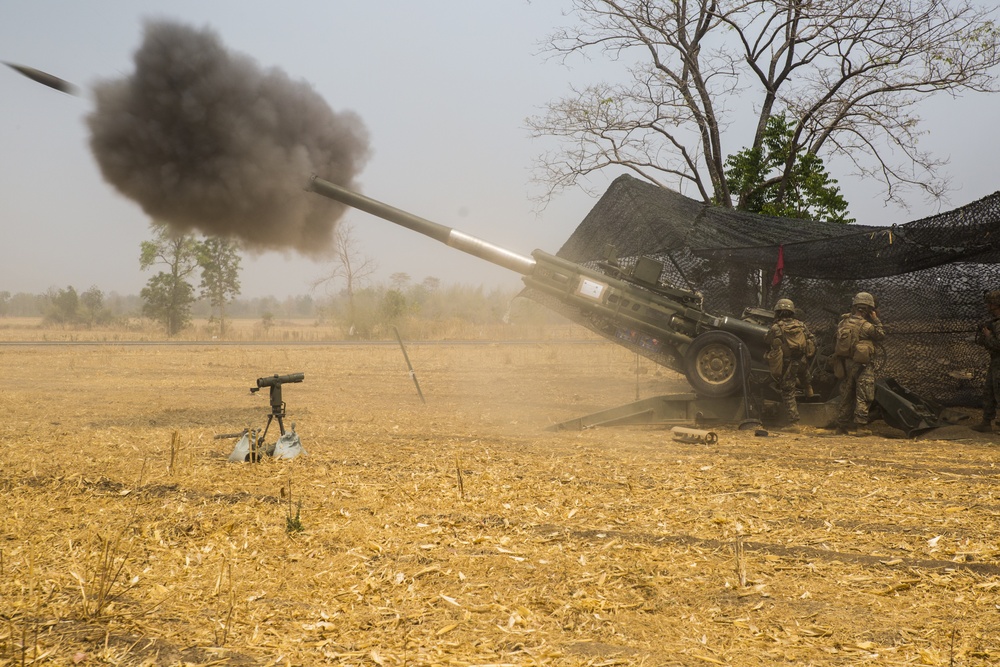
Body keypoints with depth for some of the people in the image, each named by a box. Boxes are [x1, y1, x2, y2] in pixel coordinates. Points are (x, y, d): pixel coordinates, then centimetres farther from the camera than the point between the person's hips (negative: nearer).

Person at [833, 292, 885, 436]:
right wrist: (876, 320, 9)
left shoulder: (843, 322, 4)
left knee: (846, 396, 14)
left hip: (846, 363, 6)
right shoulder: (865, 325, -15)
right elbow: (881, 334, -2)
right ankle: (861, 426, -5)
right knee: (863, 397, -1)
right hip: (862, 365, -6)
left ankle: (842, 425, 19)